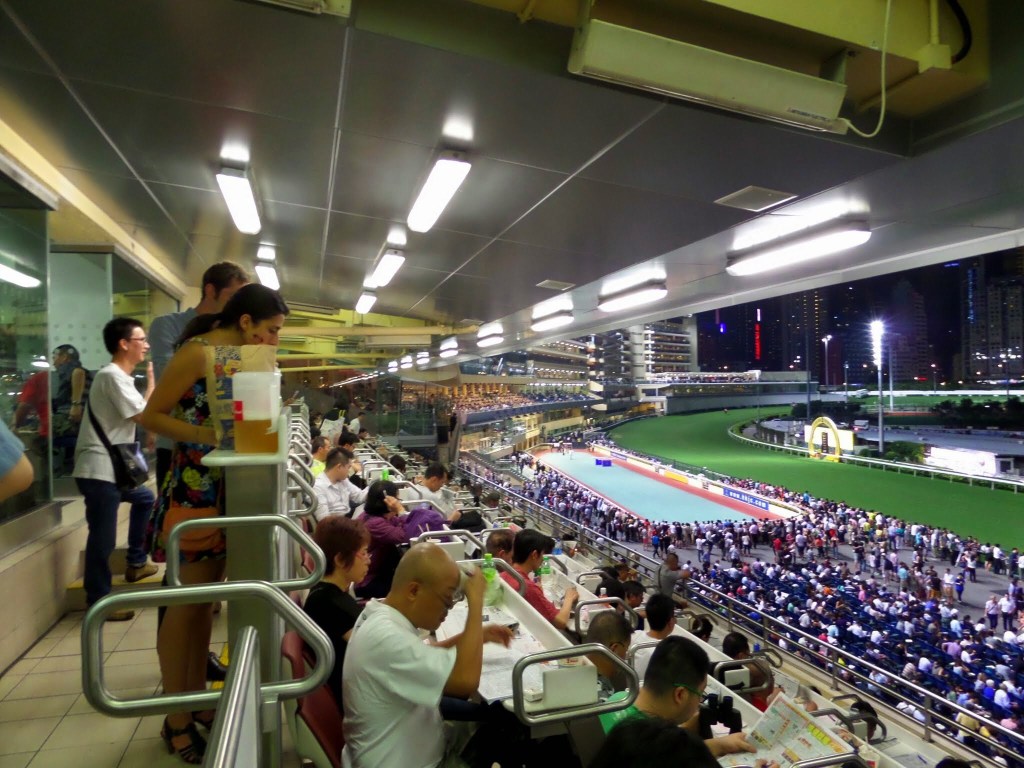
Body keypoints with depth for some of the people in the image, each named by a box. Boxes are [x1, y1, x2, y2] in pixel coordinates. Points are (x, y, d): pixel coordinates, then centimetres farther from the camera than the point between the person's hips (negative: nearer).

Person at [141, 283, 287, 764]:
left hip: (227, 488, 8)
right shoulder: (198, 352, -13)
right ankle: (177, 720, 20)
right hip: (194, 488, -8)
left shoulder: (238, 357, 10)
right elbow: (152, 416, -14)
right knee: (186, 603, 4)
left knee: (206, 600, 16)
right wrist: (210, 435, -24)